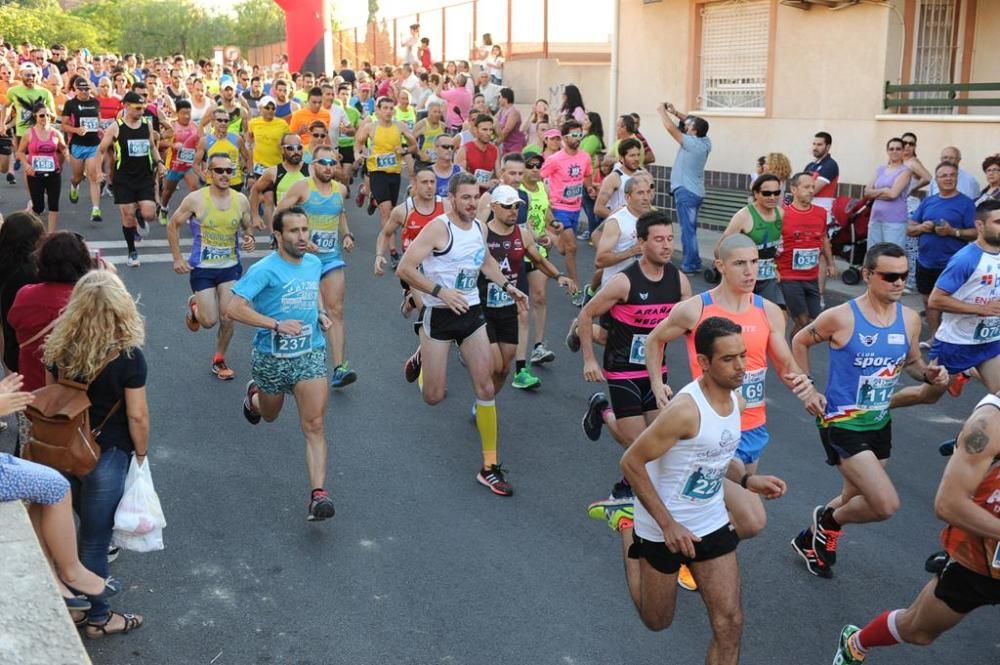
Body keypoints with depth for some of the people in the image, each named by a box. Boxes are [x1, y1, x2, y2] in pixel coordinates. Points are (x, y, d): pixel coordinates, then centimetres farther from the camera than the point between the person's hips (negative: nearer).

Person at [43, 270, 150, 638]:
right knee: (95, 535, 9)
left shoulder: (58, 347, -5)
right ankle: (96, 617, 24)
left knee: (89, 523, 28)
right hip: (106, 454, -5)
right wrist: (142, 455, -2)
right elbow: (136, 416, -16)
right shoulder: (127, 357, -21)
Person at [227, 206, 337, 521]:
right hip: (271, 356, -2)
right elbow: (234, 309, -22)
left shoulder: (314, 263, 4)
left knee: (314, 425, -11)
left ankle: (318, 495, -12)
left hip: (310, 354, 2)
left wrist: (320, 315, 6)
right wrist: (277, 324, -28)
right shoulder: (265, 269, -15)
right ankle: (254, 394, 60)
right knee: (269, 416, 23)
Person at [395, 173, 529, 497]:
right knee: (433, 396, 2)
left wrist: (507, 286, 15)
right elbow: (404, 269, -20)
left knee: (485, 387, -3)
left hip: (472, 313, 5)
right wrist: (440, 291, -27)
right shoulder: (439, 228, -16)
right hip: (439, 314, -5)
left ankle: (489, 467, 5)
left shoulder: (480, 227, 5)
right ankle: (421, 358, 40)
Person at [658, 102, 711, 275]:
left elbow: (671, 128, -14)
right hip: (695, 191, 9)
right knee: (690, 228, 16)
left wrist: (662, 112, 0)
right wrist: (676, 113, 14)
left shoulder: (692, 143, -17)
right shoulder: (705, 142, 4)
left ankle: (689, 265, -6)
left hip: (686, 191, -9)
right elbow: (694, 123, 18)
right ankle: (694, 262, 22)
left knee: (687, 229, -7)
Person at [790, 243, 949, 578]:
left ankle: (811, 538, 47)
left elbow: (911, 362, 13)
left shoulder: (910, 319, -3)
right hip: (843, 423, -7)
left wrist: (930, 374, -9)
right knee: (887, 505, -17)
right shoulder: (840, 317, -18)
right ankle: (829, 520, 13)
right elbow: (799, 341, -1)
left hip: (880, 423, 7)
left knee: (858, 498, 21)